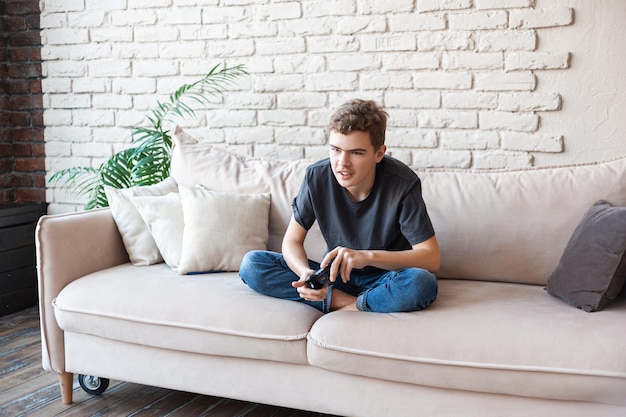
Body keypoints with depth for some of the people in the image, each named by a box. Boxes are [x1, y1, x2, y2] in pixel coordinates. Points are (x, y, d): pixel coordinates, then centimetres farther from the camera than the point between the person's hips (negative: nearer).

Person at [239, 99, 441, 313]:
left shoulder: (403, 184, -20)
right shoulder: (317, 177, -13)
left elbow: (431, 258, -21)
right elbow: (292, 241, -4)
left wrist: (368, 256, -35)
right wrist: (306, 272, -28)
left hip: (386, 278, -3)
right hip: (336, 275, 4)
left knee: (422, 283, -38)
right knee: (251, 264, -16)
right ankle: (346, 302, -19)